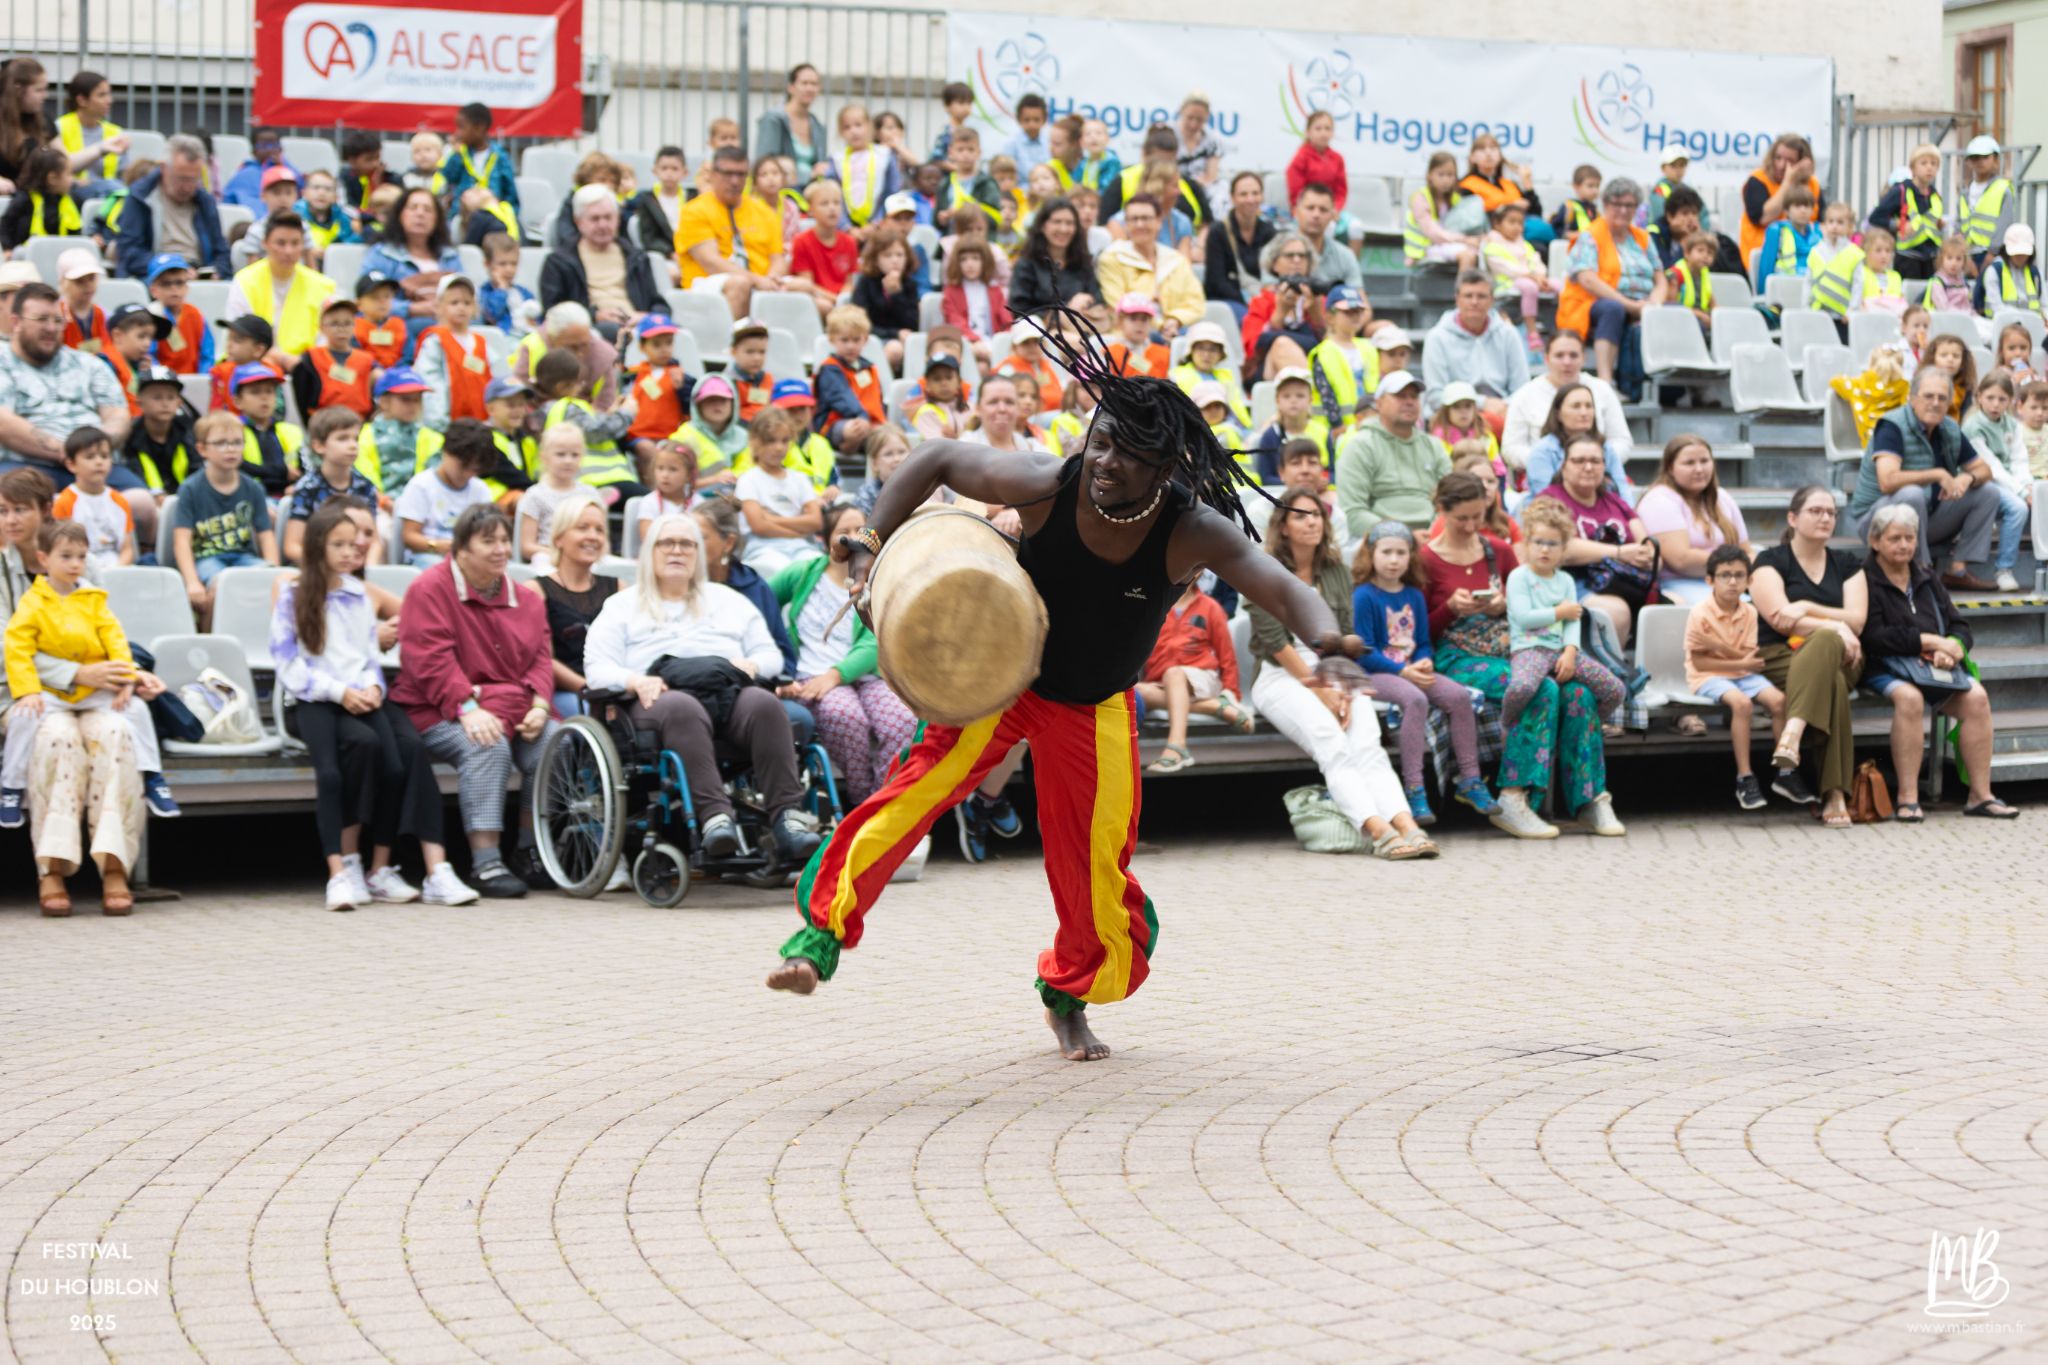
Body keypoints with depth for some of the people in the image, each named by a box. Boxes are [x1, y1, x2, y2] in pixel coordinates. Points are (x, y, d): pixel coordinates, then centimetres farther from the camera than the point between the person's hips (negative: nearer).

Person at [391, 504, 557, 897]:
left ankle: (531, 852, -2)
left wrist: (539, 706, -12)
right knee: (487, 747, -35)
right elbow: (432, 661, -15)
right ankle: (485, 862, -34)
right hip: (441, 712, -5)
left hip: (513, 707, 6)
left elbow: (540, 658, 8)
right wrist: (468, 709, -27)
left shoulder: (526, 598, 14)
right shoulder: (429, 590, -5)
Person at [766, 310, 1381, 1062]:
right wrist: (873, 544, -21)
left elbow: (1284, 589, -35)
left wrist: (1323, 634, -57)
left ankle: (1069, 997, 32)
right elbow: (935, 460, -12)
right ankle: (822, 931, -22)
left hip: (1096, 709, 1)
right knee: (920, 788, -26)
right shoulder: (1044, 486, -25)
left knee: (1098, 872, 3)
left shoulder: (1192, 534, -26)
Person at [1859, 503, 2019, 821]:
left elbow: (1959, 625, 16)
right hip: (1884, 670, -6)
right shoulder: (1865, 580, -1)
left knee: (1976, 696, -22)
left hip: (1933, 667, 6)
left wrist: (1952, 647, -9)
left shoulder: (1926, 577, 20)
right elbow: (1873, 637, -14)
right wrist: (1929, 642, -15)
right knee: (1909, 697, -37)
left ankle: (1980, 794, -17)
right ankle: (1907, 798, -33)